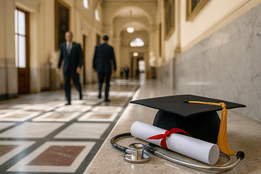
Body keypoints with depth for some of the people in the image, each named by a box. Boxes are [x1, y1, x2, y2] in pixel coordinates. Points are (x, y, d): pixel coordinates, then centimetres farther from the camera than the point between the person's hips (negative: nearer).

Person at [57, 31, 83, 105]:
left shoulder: (77, 45, -4)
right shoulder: (62, 45, 5)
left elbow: (80, 57, -8)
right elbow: (61, 57, 11)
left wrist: (79, 67, -20)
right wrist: (58, 67, 6)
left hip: (74, 68, -2)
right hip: (66, 68, 2)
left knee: (76, 83, 6)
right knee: (66, 84, -6)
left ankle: (80, 92, 40)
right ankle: (68, 101, -2)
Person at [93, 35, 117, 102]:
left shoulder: (97, 47, 0)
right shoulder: (110, 48, -4)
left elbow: (94, 58, 0)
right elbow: (113, 59, -2)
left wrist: (94, 67, 9)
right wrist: (115, 68, 8)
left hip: (99, 68, 2)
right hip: (108, 68, -1)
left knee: (100, 81, 18)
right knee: (107, 83, 10)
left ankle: (100, 91, -13)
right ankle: (106, 97, 3)